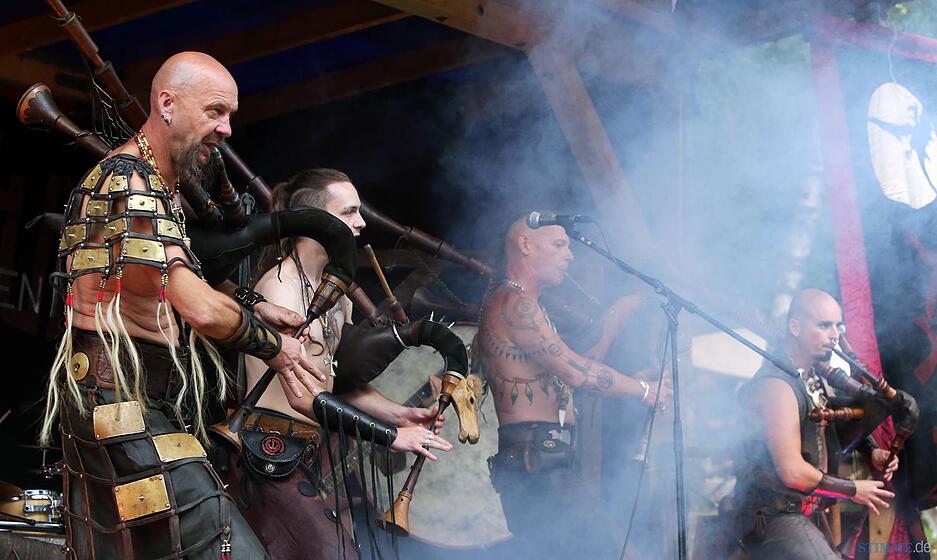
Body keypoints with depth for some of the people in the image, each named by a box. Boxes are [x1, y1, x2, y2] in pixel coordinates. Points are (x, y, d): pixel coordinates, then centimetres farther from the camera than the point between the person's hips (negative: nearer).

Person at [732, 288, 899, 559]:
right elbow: (793, 472, -24)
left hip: (808, 511, 10)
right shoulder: (777, 386, -20)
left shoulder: (816, 381, 9)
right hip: (775, 516, -10)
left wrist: (870, 454, 4)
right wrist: (854, 490, -11)